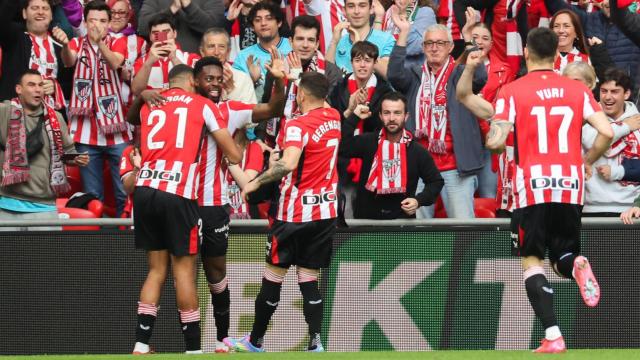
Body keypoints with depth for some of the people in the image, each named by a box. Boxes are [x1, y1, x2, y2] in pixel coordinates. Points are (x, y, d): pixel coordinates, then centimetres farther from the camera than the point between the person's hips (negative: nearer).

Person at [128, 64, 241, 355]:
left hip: (144, 190, 4)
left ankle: (141, 344, 5)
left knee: (157, 269, 11)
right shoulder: (202, 105, 7)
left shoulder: (149, 105, 17)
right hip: (177, 194, -4)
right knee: (184, 270, 1)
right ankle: (193, 348, 2)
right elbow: (233, 155, 7)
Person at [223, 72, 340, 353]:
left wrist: (256, 182, -24)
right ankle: (315, 343, -6)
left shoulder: (299, 125, -16)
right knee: (309, 278, 7)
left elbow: (289, 163, -32)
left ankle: (255, 341, 16)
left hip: (296, 212, -7)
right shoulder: (333, 118, 6)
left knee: (273, 276, 5)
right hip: (327, 211, 7)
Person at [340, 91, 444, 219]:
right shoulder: (368, 142, 3)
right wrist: (354, 117, -9)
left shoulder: (417, 151, 3)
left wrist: (418, 201, -3)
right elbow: (341, 147, -14)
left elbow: (436, 182, 13)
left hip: (402, 219, 0)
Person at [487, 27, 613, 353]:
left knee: (532, 262, 6)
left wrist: (496, 143, 15)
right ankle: (577, 266, -22)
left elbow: (495, 142, -9)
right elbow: (606, 132, -2)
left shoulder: (511, 92, -1)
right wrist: (587, 161, 15)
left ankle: (552, 337, -11)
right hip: (571, 186, 3)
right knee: (563, 258, 17)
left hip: (532, 188, -3)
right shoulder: (578, 90, 8)